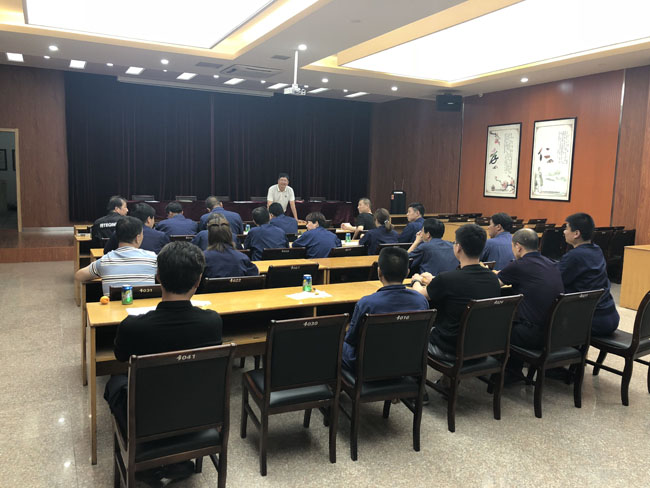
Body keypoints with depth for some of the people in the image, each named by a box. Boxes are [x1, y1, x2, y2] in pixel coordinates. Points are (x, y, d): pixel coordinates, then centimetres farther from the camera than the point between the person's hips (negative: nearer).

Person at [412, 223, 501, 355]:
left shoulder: (446, 279, -26)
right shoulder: (493, 278, -8)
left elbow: (419, 294, -5)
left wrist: (416, 280, 19)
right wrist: (433, 281, 26)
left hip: (450, 349, -6)